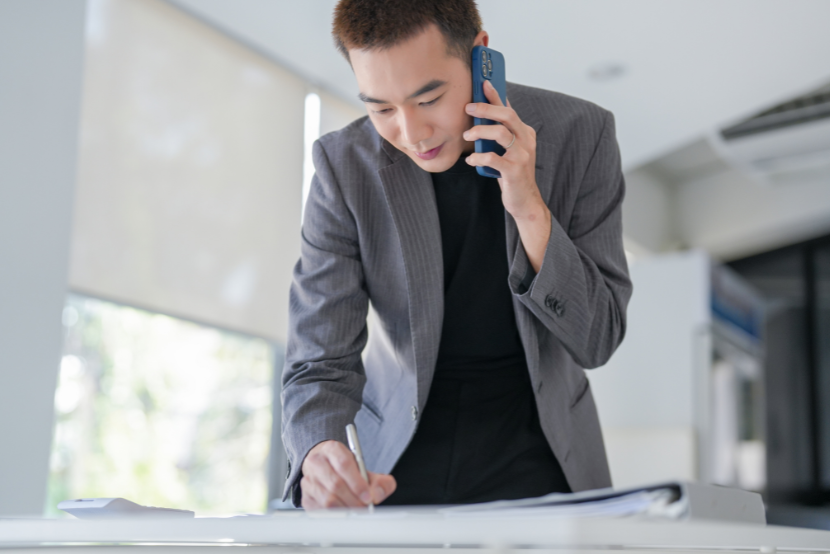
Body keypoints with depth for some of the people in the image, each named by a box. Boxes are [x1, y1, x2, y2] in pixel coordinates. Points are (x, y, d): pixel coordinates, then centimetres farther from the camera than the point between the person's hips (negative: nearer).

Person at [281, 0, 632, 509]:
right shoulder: (344, 165, -12)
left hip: (538, 458, -1)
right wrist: (319, 453, -35)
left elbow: (596, 340, -11)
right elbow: (320, 364, -13)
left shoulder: (578, 134, -12)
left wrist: (531, 210, -26)